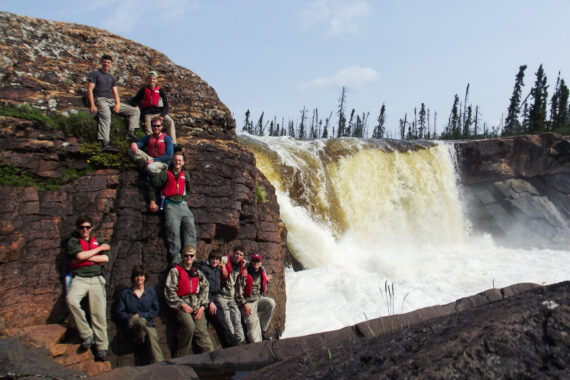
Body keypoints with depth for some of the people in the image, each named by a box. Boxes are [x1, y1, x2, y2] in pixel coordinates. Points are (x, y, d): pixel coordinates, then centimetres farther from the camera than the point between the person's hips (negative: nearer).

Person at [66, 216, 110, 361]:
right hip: (80, 278, -2)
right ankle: (87, 335, -20)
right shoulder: (73, 242, 12)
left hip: (96, 279, 2)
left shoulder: (97, 241, 22)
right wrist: (100, 248, 1)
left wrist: (86, 258, -2)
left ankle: (101, 347, -5)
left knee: (99, 312, -9)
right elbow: (80, 255, -9)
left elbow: (106, 258, 6)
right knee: (71, 300, -32)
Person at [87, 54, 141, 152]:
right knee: (106, 115, -41)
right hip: (100, 99, -7)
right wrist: (92, 105, -16)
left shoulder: (112, 78, 25)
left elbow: (115, 93, 17)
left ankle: (131, 132, -22)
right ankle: (106, 144, -56)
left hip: (111, 101, 7)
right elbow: (90, 90, -1)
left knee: (136, 111, -2)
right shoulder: (95, 74, 9)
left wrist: (118, 104, -5)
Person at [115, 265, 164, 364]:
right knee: (141, 321, -38)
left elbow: (155, 311, 9)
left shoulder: (151, 292, 15)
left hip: (148, 323, 1)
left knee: (152, 335, -32)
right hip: (132, 324, -1)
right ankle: (139, 340, -10)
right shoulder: (126, 293, 12)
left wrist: (140, 315, -4)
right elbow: (120, 313, 8)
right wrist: (132, 317, -9)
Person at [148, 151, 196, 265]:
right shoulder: (166, 174, 4)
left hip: (182, 205, 4)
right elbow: (152, 185, 7)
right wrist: (152, 201, 3)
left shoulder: (185, 175, 17)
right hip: (171, 205, -4)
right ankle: (175, 256, -18)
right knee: (173, 230, -17)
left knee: (190, 227, -9)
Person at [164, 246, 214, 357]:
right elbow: (169, 291, -1)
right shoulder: (175, 271, 7)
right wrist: (182, 305, -8)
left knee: (202, 331, -12)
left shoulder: (198, 273, 20)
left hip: (197, 307, 4)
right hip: (182, 306, -4)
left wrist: (202, 306, 2)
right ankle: (180, 357, -16)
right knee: (189, 326, -28)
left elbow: (204, 289, 16)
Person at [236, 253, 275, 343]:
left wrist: (266, 280, 3)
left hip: (259, 299, 5)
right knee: (253, 324, -16)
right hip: (248, 302, -4)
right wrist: (244, 304, -15)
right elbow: (239, 290, -13)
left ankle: (263, 329, -10)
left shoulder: (262, 272, 7)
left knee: (271, 303, -24)